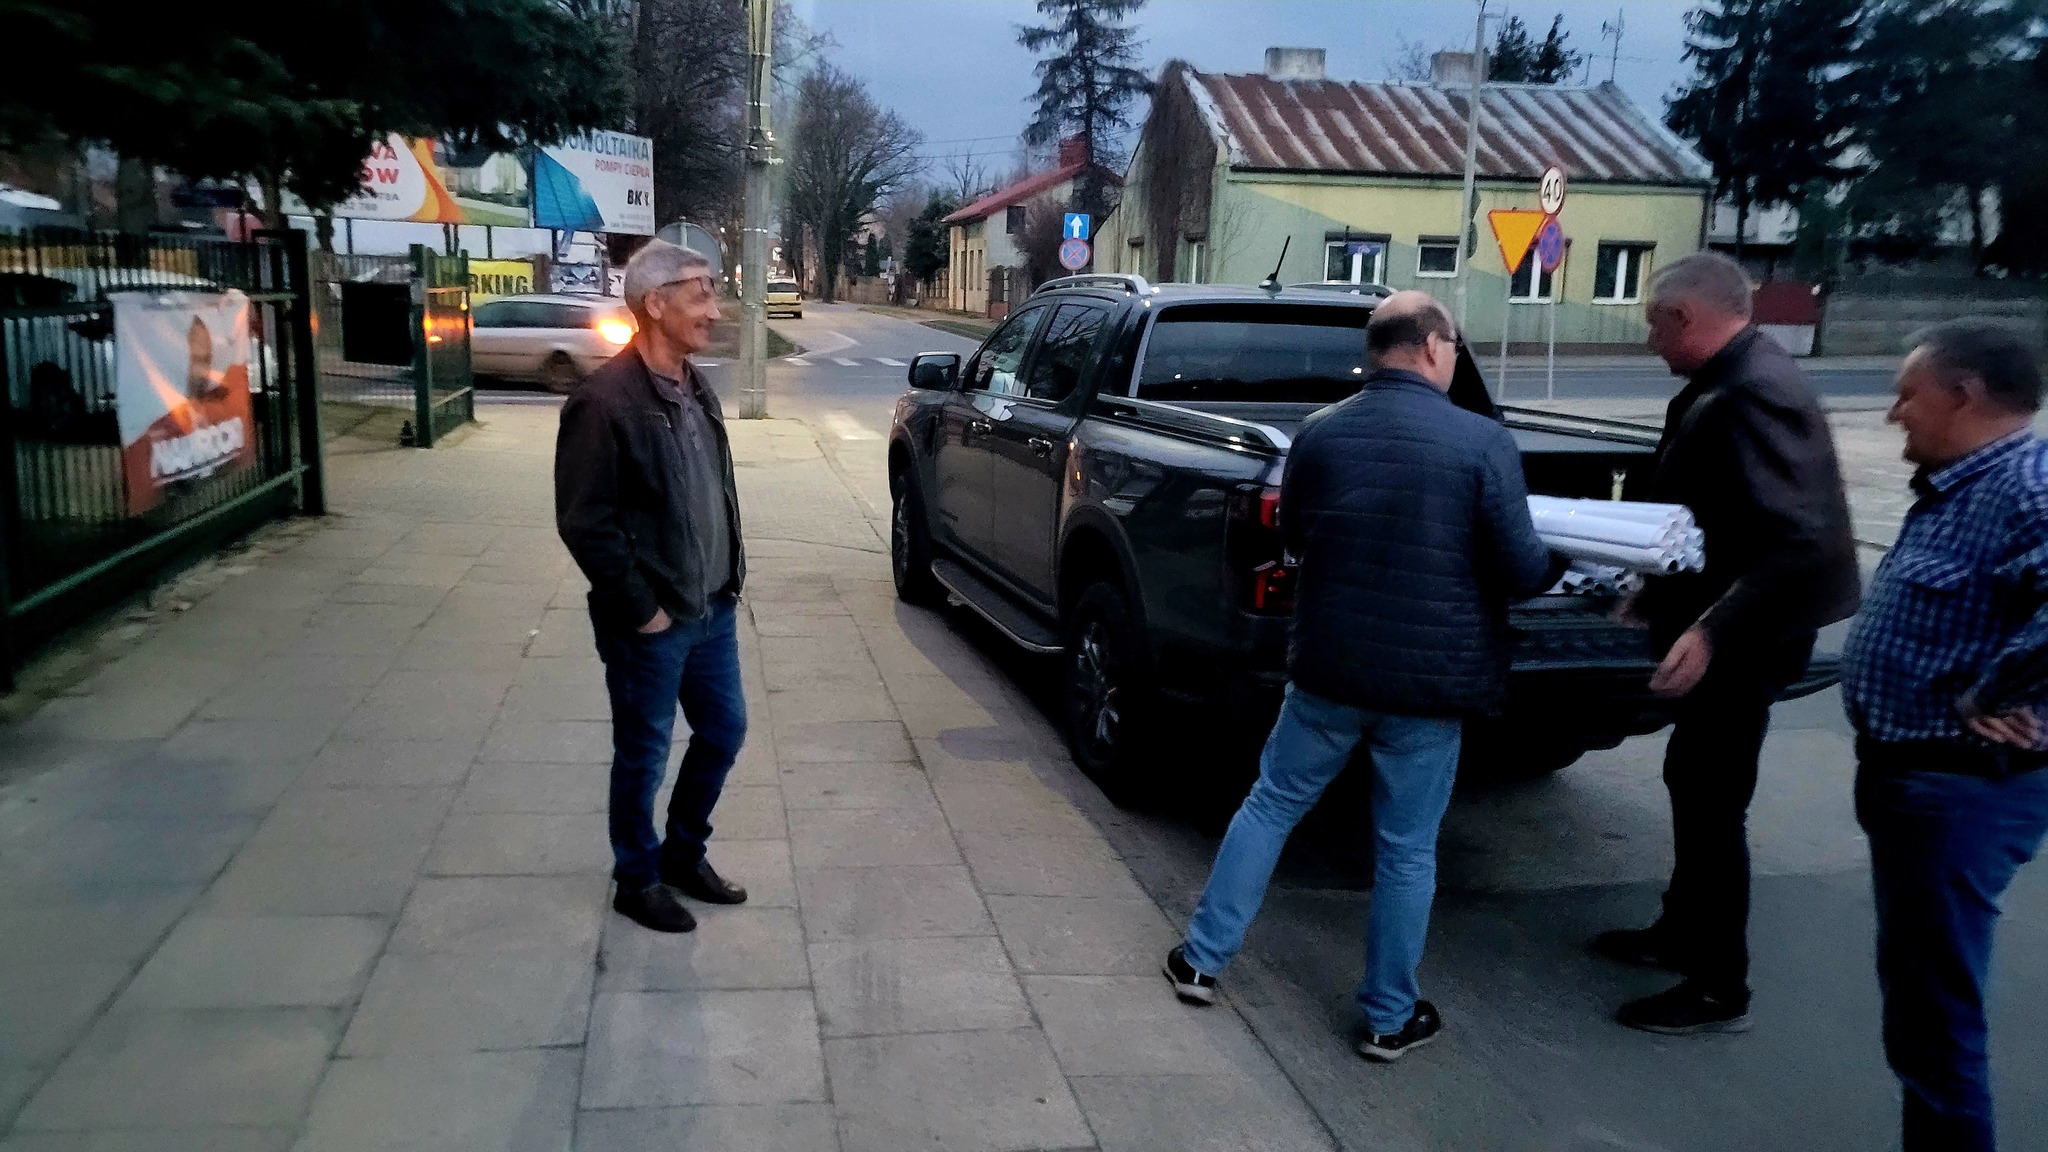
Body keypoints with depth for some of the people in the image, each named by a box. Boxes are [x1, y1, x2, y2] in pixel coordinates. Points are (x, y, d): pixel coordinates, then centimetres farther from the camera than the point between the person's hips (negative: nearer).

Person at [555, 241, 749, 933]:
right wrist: (640, 607, -16)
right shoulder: (605, 401, -18)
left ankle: (684, 853, 37)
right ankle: (638, 880, 28)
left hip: (713, 608, 8)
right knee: (644, 755, 8)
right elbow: (583, 521, -19)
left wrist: (729, 576, 11)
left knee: (724, 731, 18)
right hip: (652, 622, -8)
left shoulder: (695, 391, 8)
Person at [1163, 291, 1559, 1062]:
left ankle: (1201, 960, 25)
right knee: (1407, 852, 10)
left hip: (1328, 667, 3)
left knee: (1270, 807, 18)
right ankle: (1389, 1019, 23)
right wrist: (1556, 564, 13)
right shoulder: (1482, 441, -12)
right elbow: (1521, 571, -10)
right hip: (1429, 680, -2)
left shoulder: (1320, 432, -2)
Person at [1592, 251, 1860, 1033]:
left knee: (1712, 801, 0)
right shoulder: (1729, 382, 8)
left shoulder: (1755, 394, -24)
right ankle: (1681, 933, 37)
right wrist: (1661, 596, 21)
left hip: (1741, 639, -10)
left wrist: (1710, 631, -33)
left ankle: (1719, 990, 15)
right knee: (1691, 782, 20)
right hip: (1722, 628, 10)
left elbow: (1800, 542, -31)